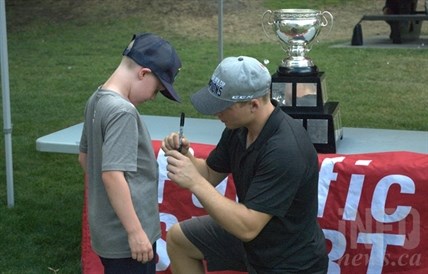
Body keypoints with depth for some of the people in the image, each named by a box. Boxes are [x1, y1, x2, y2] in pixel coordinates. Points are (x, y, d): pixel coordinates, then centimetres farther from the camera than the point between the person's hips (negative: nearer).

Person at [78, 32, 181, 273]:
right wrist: (136, 231, -23)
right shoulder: (122, 111, -22)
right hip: (126, 236, -9)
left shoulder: (97, 100, 6)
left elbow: (85, 157, 18)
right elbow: (112, 175, -28)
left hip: (109, 231, 9)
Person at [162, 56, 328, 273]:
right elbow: (210, 174, 6)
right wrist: (185, 157, -14)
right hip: (252, 227, 8)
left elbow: (247, 227, -33)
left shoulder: (285, 150, -33)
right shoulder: (239, 126, -8)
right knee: (177, 239, 15)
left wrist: (195, 182, -32)